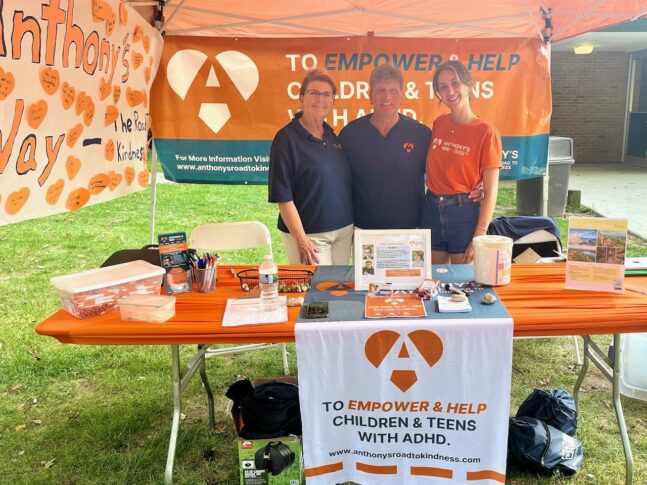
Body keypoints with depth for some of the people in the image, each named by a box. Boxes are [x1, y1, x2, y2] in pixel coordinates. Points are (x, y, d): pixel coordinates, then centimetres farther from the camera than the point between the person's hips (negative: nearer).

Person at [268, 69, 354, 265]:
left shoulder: (331, 135, 8)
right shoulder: (286, 138, -12)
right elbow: (283, 196, -15)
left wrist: (351, 224, 12)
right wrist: (301, 240, -17)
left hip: (344, 229, 7)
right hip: (311, 234, -6)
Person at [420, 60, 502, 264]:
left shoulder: (486, 132, -9)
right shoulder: (438, 124, 5)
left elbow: (491, 191, -11)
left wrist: (479, 238, -16)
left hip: (464, 213, -4)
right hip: (431, 211, 5)